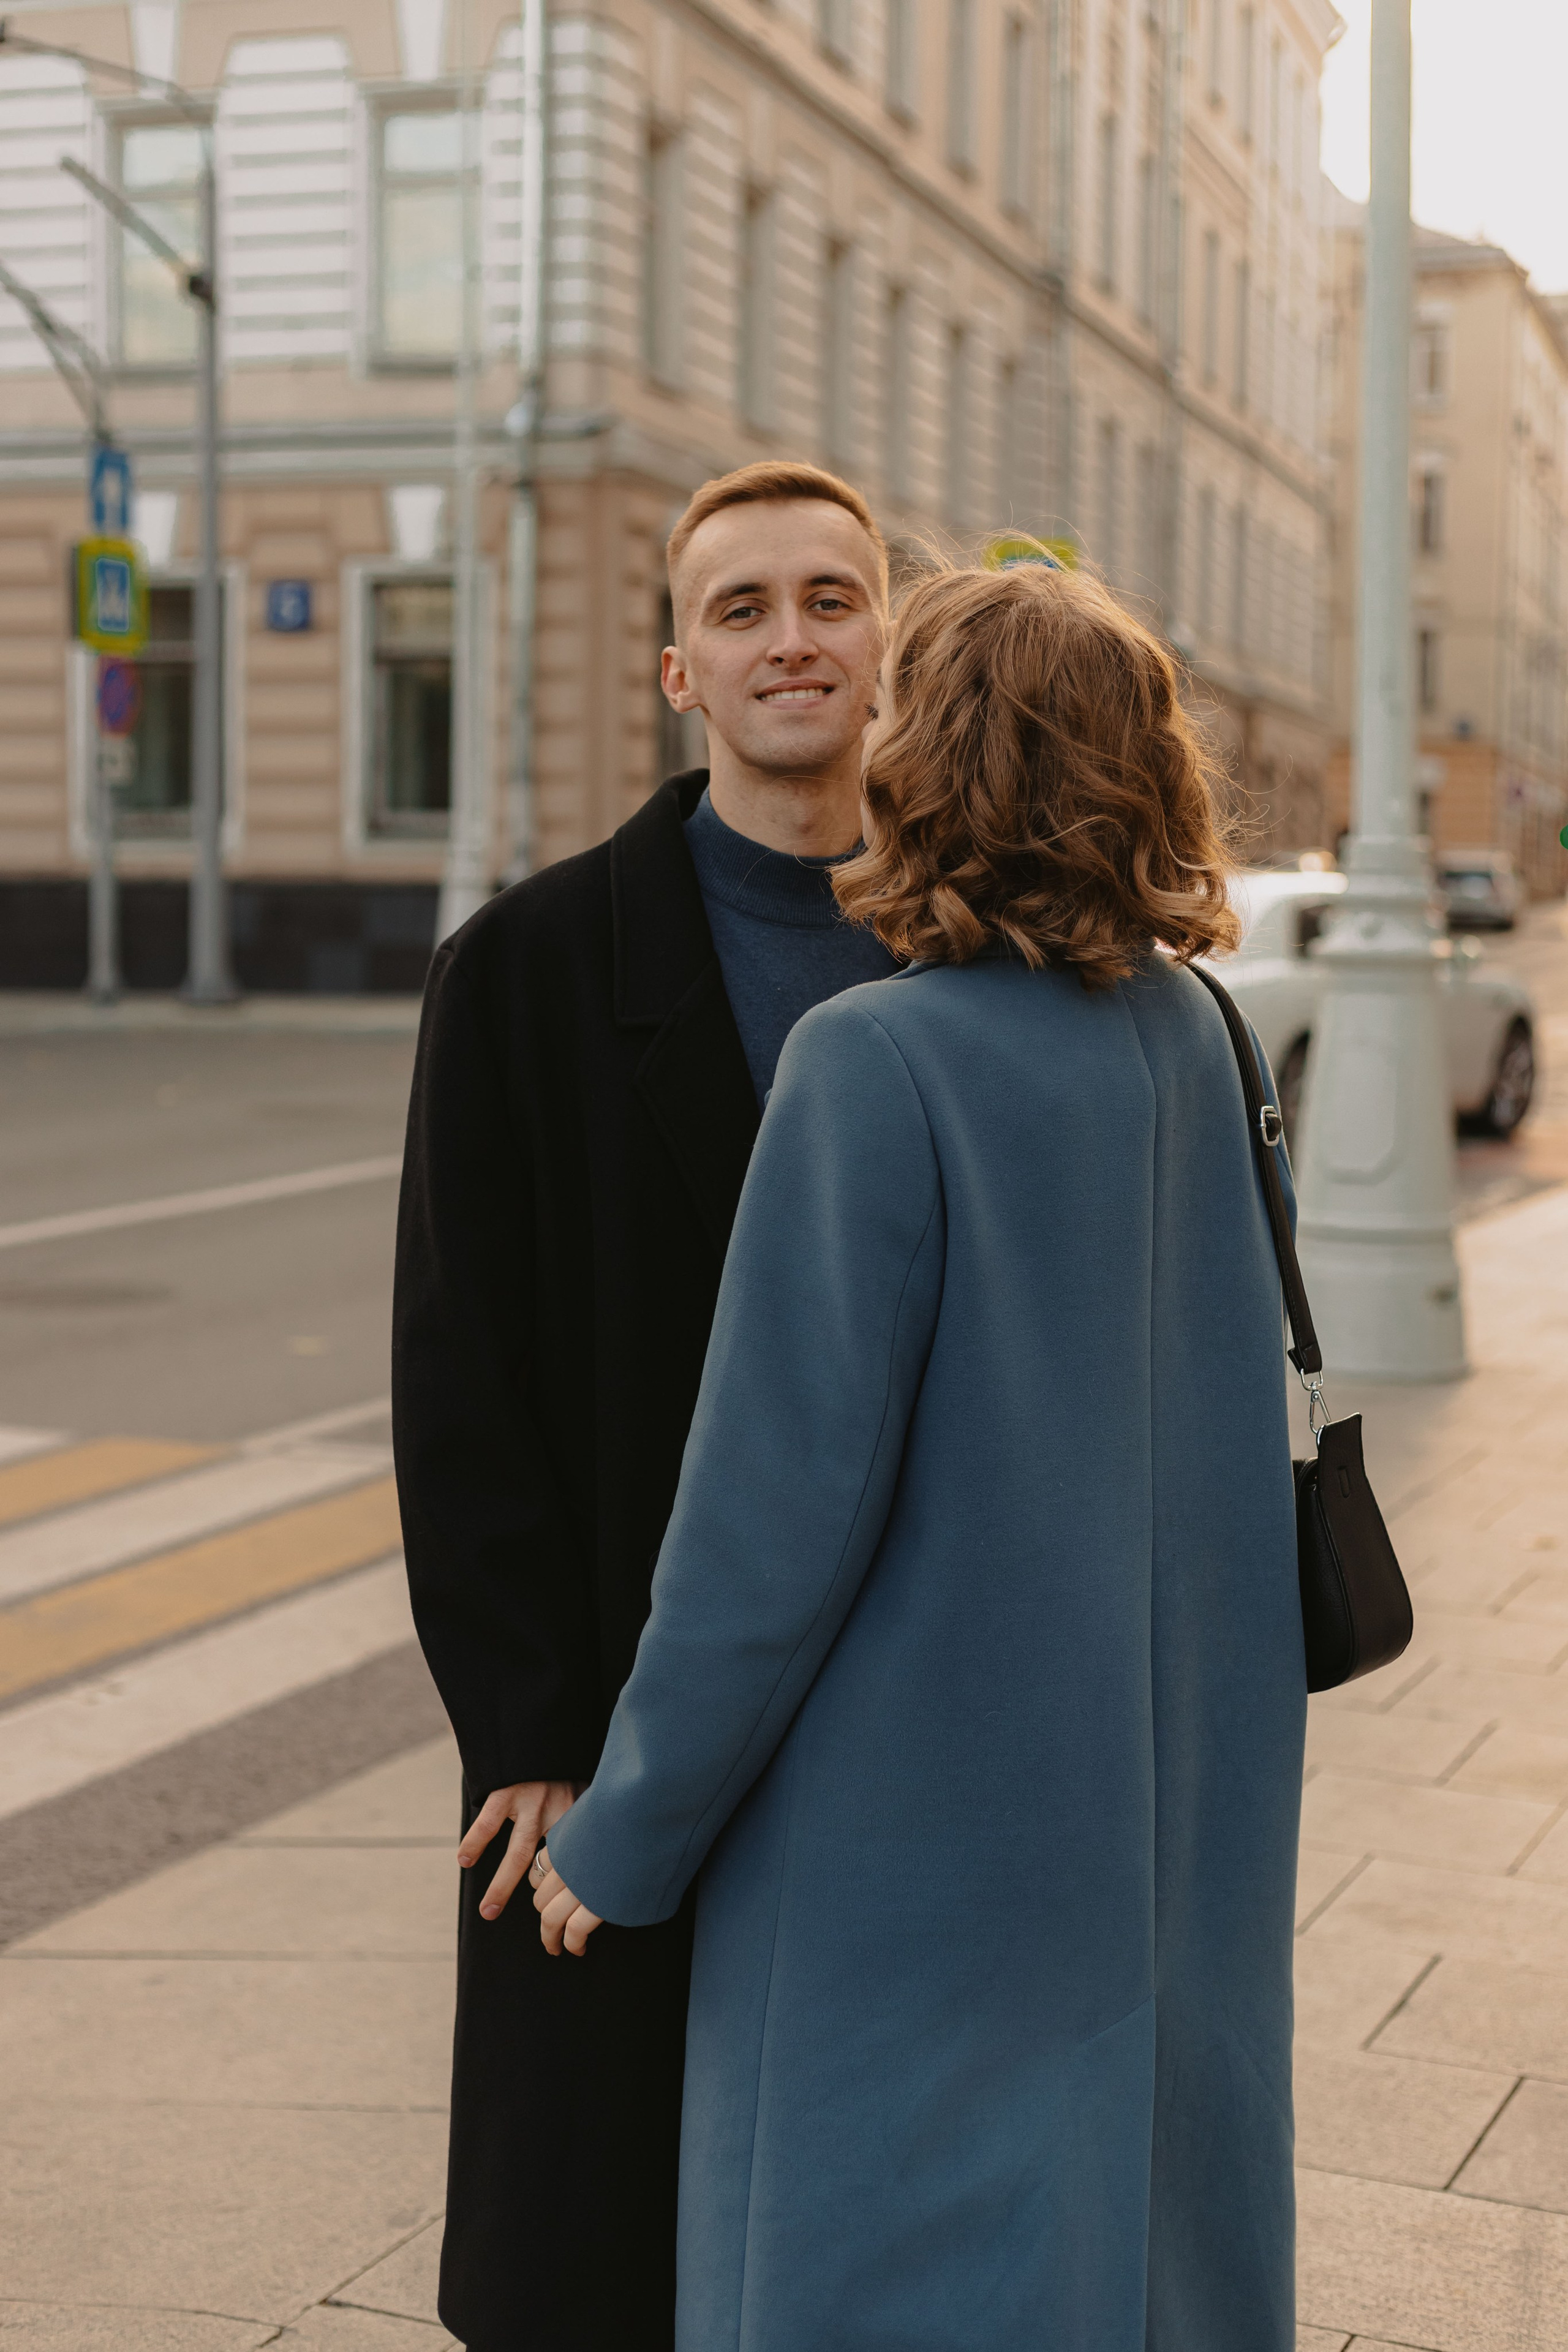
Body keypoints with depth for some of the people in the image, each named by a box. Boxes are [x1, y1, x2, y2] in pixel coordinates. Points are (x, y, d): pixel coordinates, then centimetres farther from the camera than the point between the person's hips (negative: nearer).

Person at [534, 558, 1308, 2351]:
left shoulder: (877, 1065, -20)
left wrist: (622, 1841, -9)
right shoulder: (1193, 1037, 1)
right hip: (1176, 1806, 7)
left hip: (919, 1826, -7)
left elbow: (781, 1504, -19)